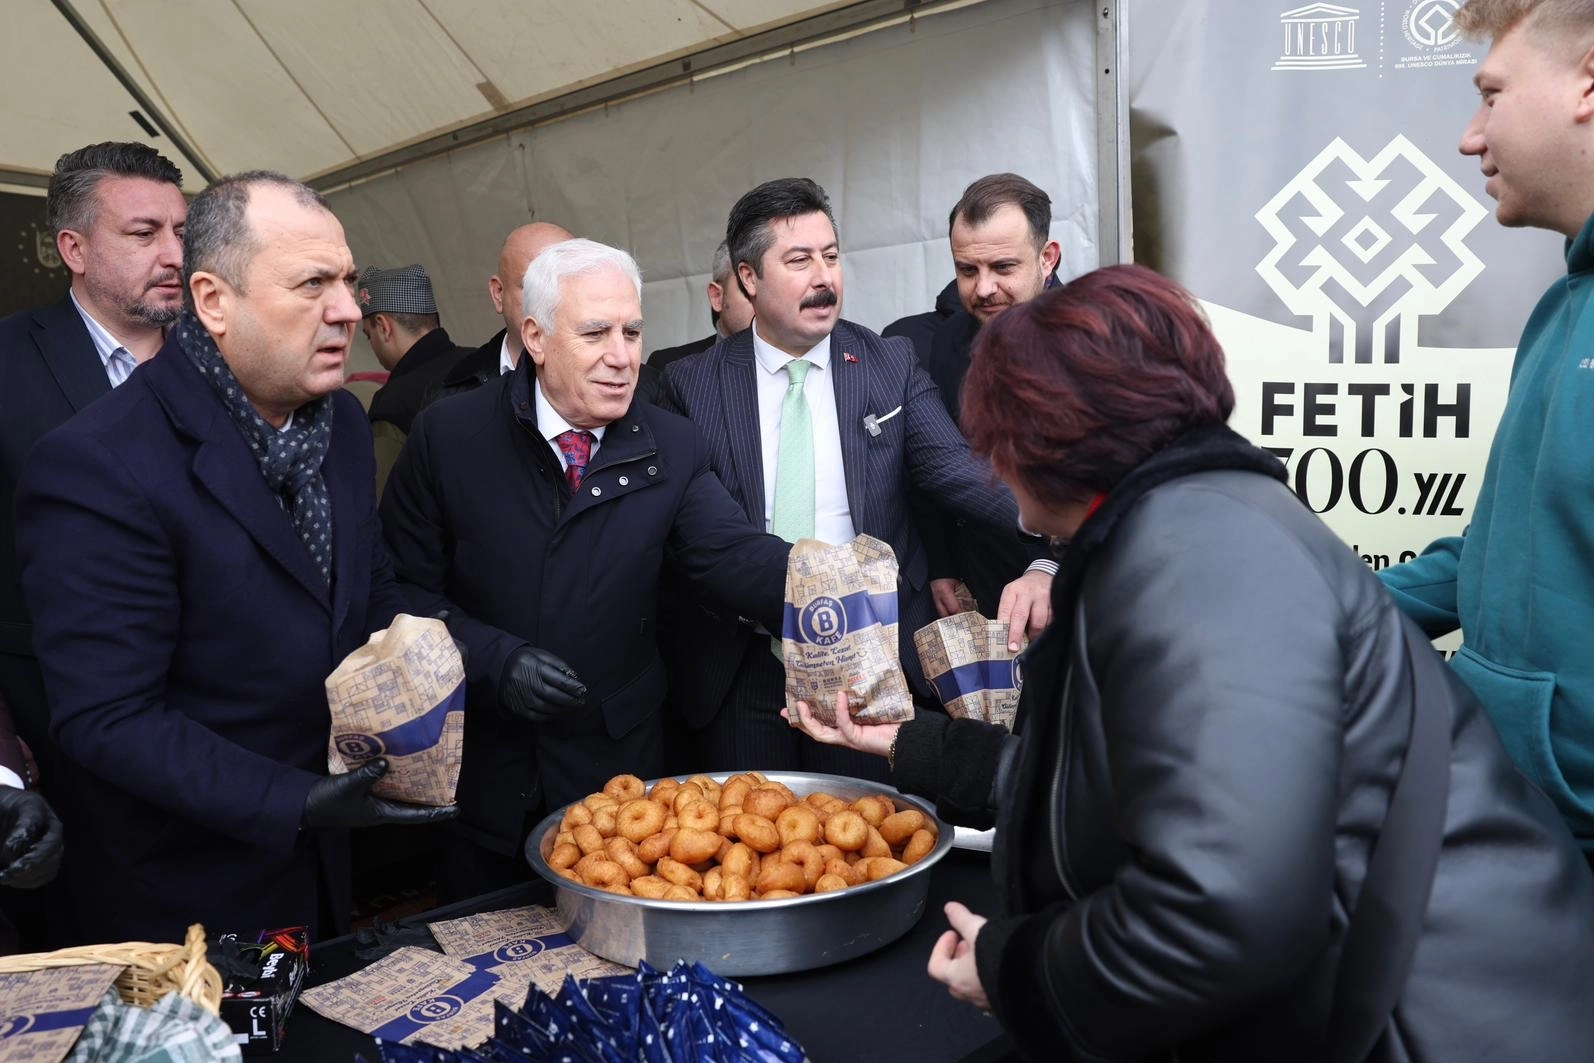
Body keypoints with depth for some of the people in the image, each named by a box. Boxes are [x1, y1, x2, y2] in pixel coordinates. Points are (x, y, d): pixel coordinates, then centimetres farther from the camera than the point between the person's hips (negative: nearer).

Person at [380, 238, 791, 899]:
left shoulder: (670, 448, -3)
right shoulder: (448, 437, -7)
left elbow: (734, 557, -16)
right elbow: (403, 587, -5)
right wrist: (494, 659, -20)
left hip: (619, 769, 1)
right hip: (484, 773, 0)